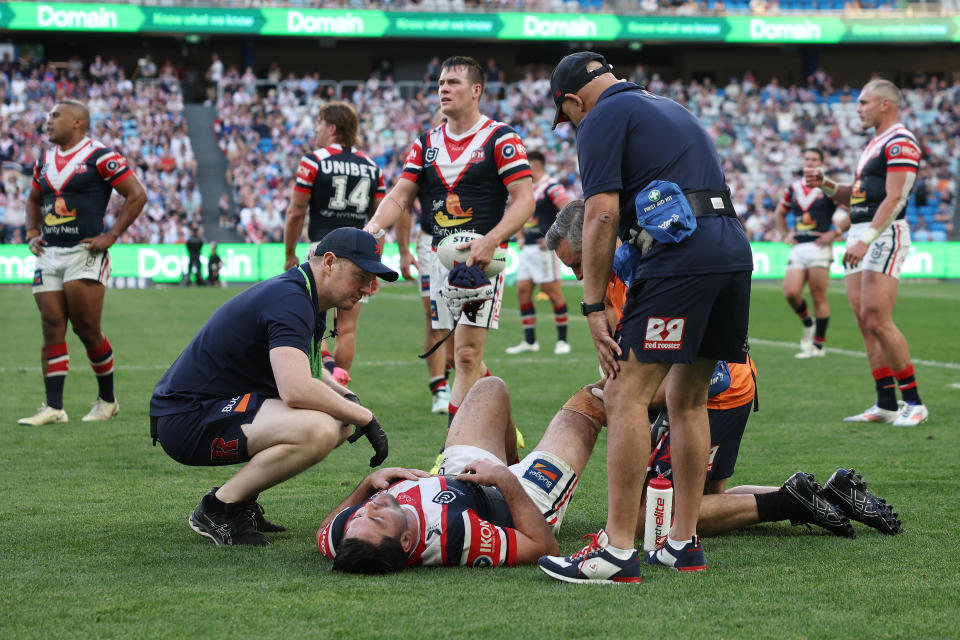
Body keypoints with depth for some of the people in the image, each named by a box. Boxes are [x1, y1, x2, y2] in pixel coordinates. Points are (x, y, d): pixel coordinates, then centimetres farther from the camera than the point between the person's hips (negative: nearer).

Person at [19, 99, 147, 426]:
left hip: (85, 253, -6)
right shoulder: (45, 161, 16)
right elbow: (34, 200, 31)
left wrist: (111, 236, -11)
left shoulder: (100, 157, -7)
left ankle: (107, 400, 11)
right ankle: (53, 407, -1)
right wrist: (32, 233, 14)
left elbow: (137, 195, -8)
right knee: (52, 329, 0)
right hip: (49, 255, 6)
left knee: (87, 328, -6)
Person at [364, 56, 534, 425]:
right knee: (466, 358, 11)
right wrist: (375, 225, -11)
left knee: (467, 355, -13)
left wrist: (491, 241, -23)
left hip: (481, 256, -6)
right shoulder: (426, 143, 13)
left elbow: (524, 199, -9)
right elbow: (402, 194, 9)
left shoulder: (500, 138, -4)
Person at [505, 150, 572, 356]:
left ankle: (562, 340, 5)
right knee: (523, 292, 4)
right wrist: (520, 237, 18)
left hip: (544, 249, -9)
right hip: (527, 249, 9)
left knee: (553, 293, -4)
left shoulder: (551, 187, -10)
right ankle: (530, 342, 9)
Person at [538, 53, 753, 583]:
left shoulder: (603, 118, 4)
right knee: (688, 399, 16)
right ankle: (683, 543, 18)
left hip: (679, 256, -9)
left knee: (626, 396, -8)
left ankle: (617, 549, -13)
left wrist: (593, 307, -6)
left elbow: (602, 215, -7)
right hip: (735, 249, 9)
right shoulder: (672, 109, 29)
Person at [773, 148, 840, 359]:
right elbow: (779, 213, 30)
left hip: (819, 247, -5)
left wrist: (833, 234, -9)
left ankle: (818, 345, 3)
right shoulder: (793, 188, 15)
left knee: (819, 296, -4)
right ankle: (807, 323, 20)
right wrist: (784, 235, 16)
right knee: (791, 293, -9)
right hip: (798, 248, 5)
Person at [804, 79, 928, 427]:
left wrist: (865, 240, -26)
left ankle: (914, 402, -7)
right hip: (859, 235, 10)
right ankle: (886, 404, 8)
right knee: (865, 322, 5)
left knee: (877, 320, -14)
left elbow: (894, 198, -19)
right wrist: (825, 184, 10)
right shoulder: (874, 145, 22)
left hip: (884, 235, -10)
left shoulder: (900, 142, -9)